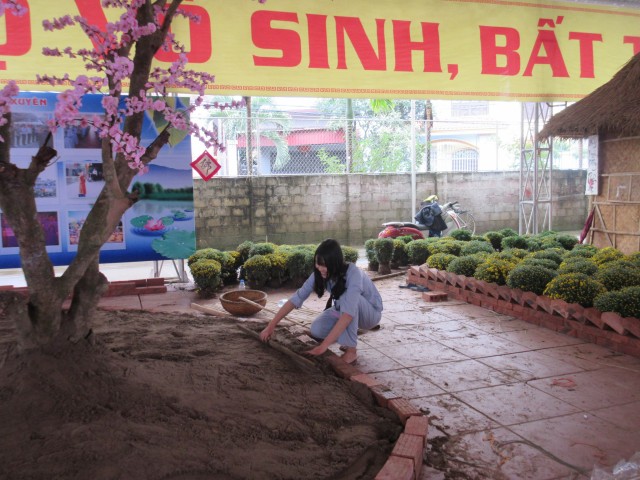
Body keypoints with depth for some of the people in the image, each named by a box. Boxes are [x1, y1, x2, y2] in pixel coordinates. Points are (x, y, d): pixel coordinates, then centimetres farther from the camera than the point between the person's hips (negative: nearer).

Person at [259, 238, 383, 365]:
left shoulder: (353, 274, -36)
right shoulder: (319, 274, -19)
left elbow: (348, 314, -46)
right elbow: (296, 298, -18)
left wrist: (324, 345, -50)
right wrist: (271, 326, -25)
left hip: (371, 311, -5)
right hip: (344, 310, 5)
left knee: (346, 297, -37)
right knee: (317, 330, -21)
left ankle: (351, 351, -25)